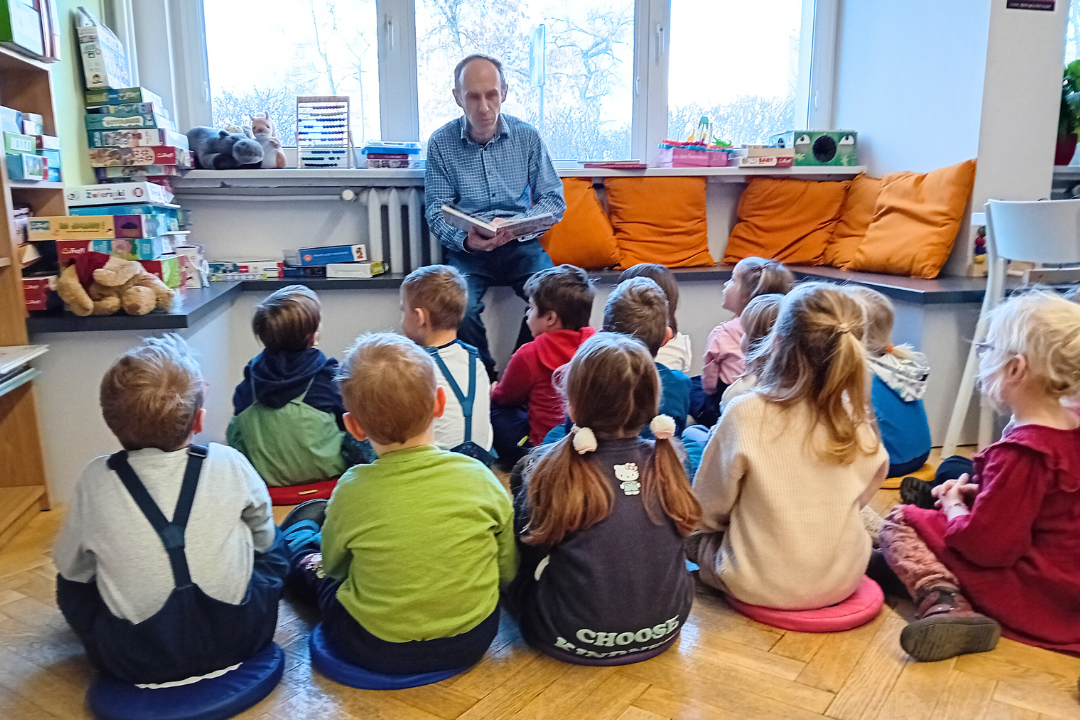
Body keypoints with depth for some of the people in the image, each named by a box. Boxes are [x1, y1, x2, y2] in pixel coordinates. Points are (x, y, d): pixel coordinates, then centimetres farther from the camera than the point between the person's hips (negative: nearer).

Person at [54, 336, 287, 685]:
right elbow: (263, 539, 8)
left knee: (71, 582, 26)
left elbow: (70, 566, 8)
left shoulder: (95, 480, -6)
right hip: (236, 639, 0)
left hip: (134, 661, 1)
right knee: (273, 544, 24)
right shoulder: (229, 464, -7)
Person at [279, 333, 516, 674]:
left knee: (305, 516, 20)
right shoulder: (479, 476, -16)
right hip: (473, 640, 3)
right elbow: (508, 571, -4)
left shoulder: (353, 490, -19)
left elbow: (333, 565, -1)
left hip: (373, 652, -2)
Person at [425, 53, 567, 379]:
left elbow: (553, 199, 5)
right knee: (459, 310, -30)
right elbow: (436, 211, 1)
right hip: (467, 250, -1)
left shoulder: (527, 136, 5)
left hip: (520, 245, 1)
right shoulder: (441, 142, 2)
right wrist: (465, 239, -21)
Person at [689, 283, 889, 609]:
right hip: (844, 581, 3)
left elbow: (708, 508, -11)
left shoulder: (747, 414, -23)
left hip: (764, 586, -3)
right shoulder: (856, 414, -11)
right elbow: (865, 492, 5)